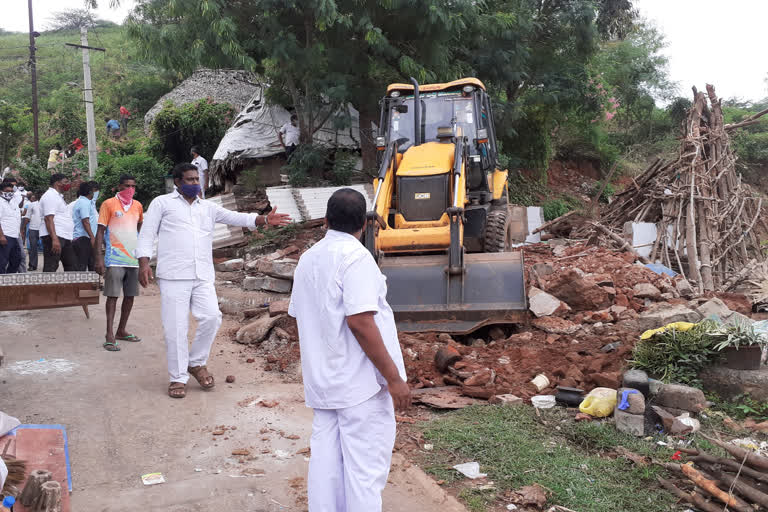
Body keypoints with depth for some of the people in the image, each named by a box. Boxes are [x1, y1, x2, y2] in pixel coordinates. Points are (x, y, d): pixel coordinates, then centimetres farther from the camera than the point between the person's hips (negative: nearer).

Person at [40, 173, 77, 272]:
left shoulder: (59, 196, 23)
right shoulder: (50, 196, -9)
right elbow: (48, 218, -19)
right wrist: (54, 239, -28)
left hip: (64, 238, 10)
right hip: (54, 237, -10)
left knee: (72, 265, 9)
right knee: (50, 268, -9)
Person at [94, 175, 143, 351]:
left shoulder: (138, 206, 11)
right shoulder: (109, 204, -3)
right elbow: (100, 231, -5)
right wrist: (98, 257, -12)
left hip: (134, 258, 5)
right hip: (115, 259, -5)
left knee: (130, 296, 9)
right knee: (113, 295, -5)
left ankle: (121, 330, 20)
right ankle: (110, 335, -3)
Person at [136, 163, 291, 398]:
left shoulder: (208, 207, 19)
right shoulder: (162, 203, 9)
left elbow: (236, 217, 9)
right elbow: (147, 234, 5)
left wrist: (264, 220, -7)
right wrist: (144, 263, -9)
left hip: (203, 277, 3)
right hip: (173, 276, -3)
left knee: (212, 317, -8)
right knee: (176, 327, -2)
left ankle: (196, 363, 16)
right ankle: (178, 378, 12)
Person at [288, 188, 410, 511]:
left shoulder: (308, 259, 9)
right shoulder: (355, 257, -15)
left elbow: (298, 317, 15)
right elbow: (360, 322, -22)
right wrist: (394, 377, -18)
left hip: (322, 380, 8)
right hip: (359, 381, -7)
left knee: (326, 459, 14)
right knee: (365, 465, 1)